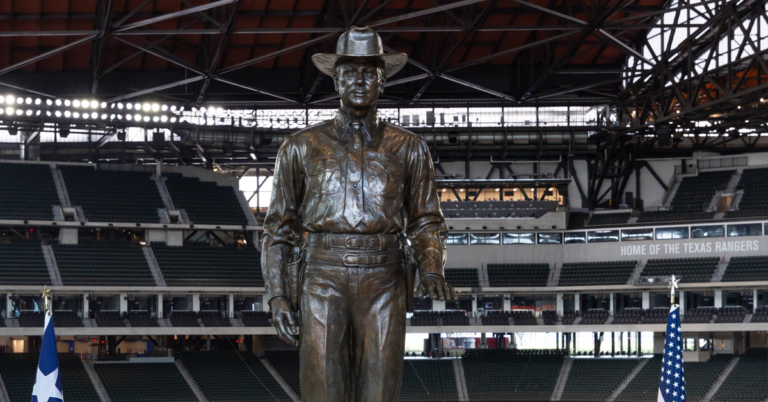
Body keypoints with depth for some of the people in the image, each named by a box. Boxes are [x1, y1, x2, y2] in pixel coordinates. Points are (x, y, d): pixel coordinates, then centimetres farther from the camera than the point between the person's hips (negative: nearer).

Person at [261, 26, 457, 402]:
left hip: (383, 287, 1)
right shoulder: (301, 148, 8)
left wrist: (432, 272, -8)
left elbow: (426, 222, 12)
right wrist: (277, 296, 1)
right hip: (323, 283, -1)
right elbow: (279, 228, 10)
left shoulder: (409, 149, 10)